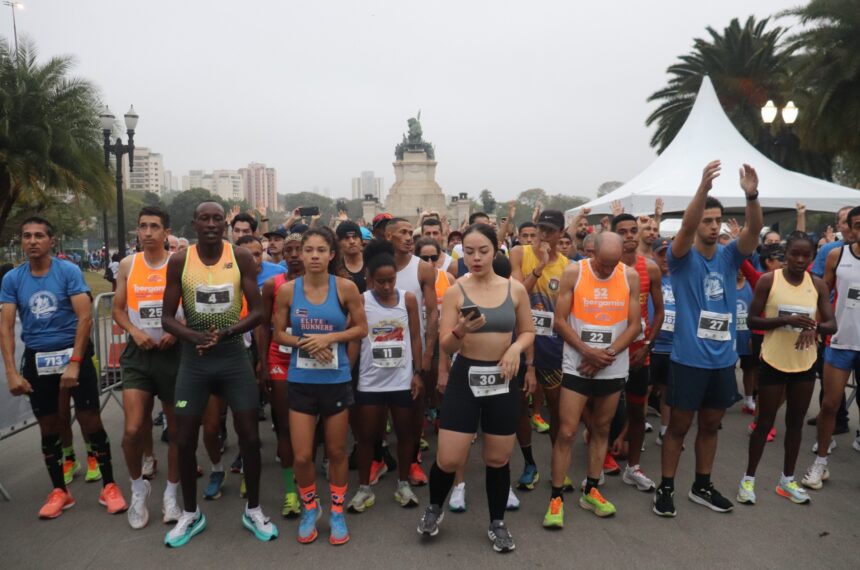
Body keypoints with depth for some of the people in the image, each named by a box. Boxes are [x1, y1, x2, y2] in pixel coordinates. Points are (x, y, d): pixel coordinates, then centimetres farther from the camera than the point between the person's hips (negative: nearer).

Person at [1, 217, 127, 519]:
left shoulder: (69, 271, -8)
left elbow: (85, 317, -13)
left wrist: (74, 363, -18)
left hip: (74, 354, -3)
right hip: (37, 360, 3)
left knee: (90, 422, -1)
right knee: (48, 428, 11)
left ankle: (109, 486, 11)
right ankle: (59, 491, 26)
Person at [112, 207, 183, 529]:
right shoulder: (128, 265, 4)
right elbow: (117, 309, 9)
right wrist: (135, 331, -9)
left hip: (174, 353, -1)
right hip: (138, 354, 1)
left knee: (177, 428, 9)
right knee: (133, 429, -7)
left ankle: (171, 494, 27)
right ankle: (138, 488, 21)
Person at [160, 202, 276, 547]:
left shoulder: (241, 257, -6)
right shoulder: (179, 261, -4)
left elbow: (257, 311, -7)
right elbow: (168, 317, -2)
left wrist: (225, 333, -24)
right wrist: (194, 336, -21)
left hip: (234, 355, -1)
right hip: (194, 358, 1)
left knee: (249, 435, 2)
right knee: (184, 439, 7)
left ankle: (253, 510, 23)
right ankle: (191, 514, 28)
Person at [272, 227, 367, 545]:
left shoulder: (346, 288, -8)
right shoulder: (287, 290, -5)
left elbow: (361, 328, -2)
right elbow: (279, 334, 2)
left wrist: (329, 338, -16)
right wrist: (305, 343, -15)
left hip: (336, 380, 0)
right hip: (301, 381, 1)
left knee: (336, 452, 13)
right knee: (302, 456, 4)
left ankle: (337, 512, 34)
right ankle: (310, 508, 32)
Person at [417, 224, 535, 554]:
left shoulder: (515, 290, -1)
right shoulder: (455, 292, -5)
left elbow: (528, 332, 10)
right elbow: (445, 347, -7)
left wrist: (516, 347, -11)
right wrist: (460, 331, -27)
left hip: (502, 379, 2)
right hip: (464, 377, -1)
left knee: (498, 459, 11)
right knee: (449, 459, -1)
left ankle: (497, 523, 34)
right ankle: (434, 507, 31)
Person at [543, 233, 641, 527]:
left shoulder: (630, 276, -1)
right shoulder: (573, 273, -8)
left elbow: (634, 325, 0)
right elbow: (560, 321, -8)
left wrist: (607, 354, -11)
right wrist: (588, 352, -16)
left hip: (613, 368, 3)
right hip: (577, 366, -3)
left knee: (601, 430, 13)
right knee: (566, 432, -5)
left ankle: (591, 490, 27)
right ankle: (557, 496, 6)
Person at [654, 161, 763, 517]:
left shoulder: (729, 256, 4)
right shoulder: (682, 257, -7)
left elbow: (754, 229, -12)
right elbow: (686, 227, -27)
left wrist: (751, 194, -31)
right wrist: (704, 187, -40)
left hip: (723, 360, 5)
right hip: (689, 359, -5)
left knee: (710, 425, 16)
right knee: (679, 426, 6)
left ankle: (702, 487, 31)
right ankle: (666, 488, 19)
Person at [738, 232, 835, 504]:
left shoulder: (818, 285, 1)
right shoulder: (768, 280, -8)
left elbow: (832, 325, 0)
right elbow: (752, 320, -10)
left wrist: (815, 327, -22)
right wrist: (786, 320, -24)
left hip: (805, 364, 4)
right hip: (773, 362, -4)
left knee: (796, 422, 13)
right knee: (765, 422, 3)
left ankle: (787, 480, 28)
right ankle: (748, 478, 18)